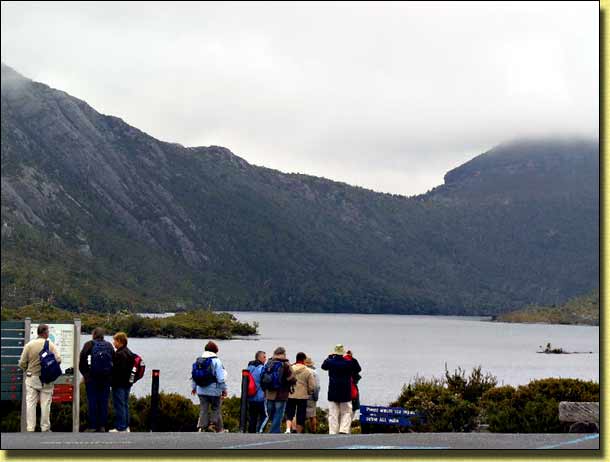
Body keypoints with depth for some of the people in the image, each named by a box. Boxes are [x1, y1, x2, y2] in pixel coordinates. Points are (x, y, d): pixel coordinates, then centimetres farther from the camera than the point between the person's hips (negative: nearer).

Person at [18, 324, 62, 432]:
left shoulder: (29, 345, -2)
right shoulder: (50, 345, -5)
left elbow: (22, 363, -3)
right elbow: (58, 359, -12)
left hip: (31, 378, 1)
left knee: (30, 404, 3)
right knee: (45, 404, 6)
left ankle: (30, 428, 0)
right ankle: (45, 428, 8)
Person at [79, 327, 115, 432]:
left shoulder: (89, 344, -4)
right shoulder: (109, 346, 6)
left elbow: (81, 361, -8)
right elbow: (114, 361, 4)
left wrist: (85, 374, 3)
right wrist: (110, 375, 10)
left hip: (92, 378, -3)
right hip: (106, 379, 3)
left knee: (92, 402, 1)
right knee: (103, 402, 7)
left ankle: (92, 426, 0)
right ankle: (102, 426, 8)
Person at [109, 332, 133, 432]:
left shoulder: (119, 354, -19)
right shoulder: (129, 352, 12)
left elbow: (117, 370, -23)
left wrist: (112, 382, -13)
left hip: (119, 385, -10)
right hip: (127, 383, 10)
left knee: (119, 405, -4)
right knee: (125, 404, 15)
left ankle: (120, 427, -2)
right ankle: (126, 426, 20)